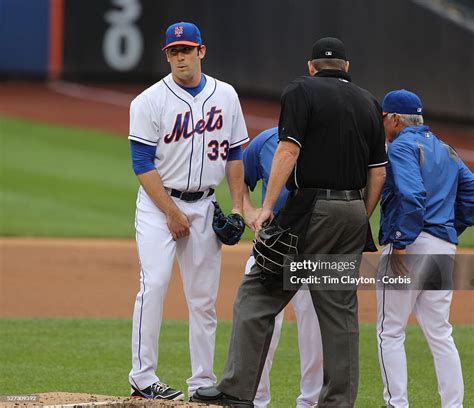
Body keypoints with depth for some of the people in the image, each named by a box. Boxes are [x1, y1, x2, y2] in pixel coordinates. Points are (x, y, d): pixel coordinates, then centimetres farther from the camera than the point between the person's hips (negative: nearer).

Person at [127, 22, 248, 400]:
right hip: (159, 202, -4)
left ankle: (202, 381, 10)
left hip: (203, 205, 4)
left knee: (204, 294, 4)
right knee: (154, 283, -17)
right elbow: (143, 163, -10)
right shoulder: (150, 100, -7)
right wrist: (172, 212, -14)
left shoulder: (225, 96, 6)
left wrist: (237, 206, 2)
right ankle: (143, 377, -16)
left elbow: (235, 153, 11)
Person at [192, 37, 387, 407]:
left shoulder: (302, 91, -2)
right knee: (341, 309, 8)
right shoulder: (370, 103, 15)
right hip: (353, 211, 6)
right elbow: (378, 172, 13)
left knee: (259, 294, -4)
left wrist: (267, 207, -13)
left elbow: (288, 149, -12)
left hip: (311, 209, -6)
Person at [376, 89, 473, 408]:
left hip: (411, 243, -8)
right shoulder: (446, 151, 19)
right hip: (446, 248, 8)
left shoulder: (402, 146, -7)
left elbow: (412, 195, -21)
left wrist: (400, 244, -20)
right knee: (440, 333, 10)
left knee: (390, 332, 0)